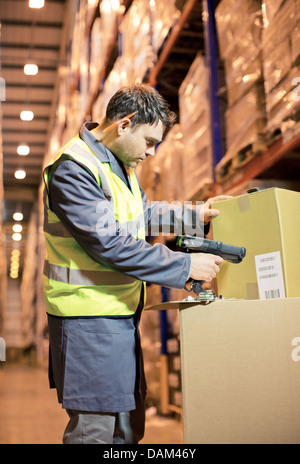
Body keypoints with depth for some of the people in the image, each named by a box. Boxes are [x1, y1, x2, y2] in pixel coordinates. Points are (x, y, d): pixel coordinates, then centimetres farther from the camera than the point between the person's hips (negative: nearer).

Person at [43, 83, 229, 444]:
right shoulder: (73, 169, -19)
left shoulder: (119, 164, 13)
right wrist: (186, 266, -21)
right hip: (89, 318, -10)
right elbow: (110, 244, -25)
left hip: (121, 313, 10)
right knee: (96, 428, -1)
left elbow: (144, 213, 29)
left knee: (129, 424, 17)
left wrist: (196, 215, 20)